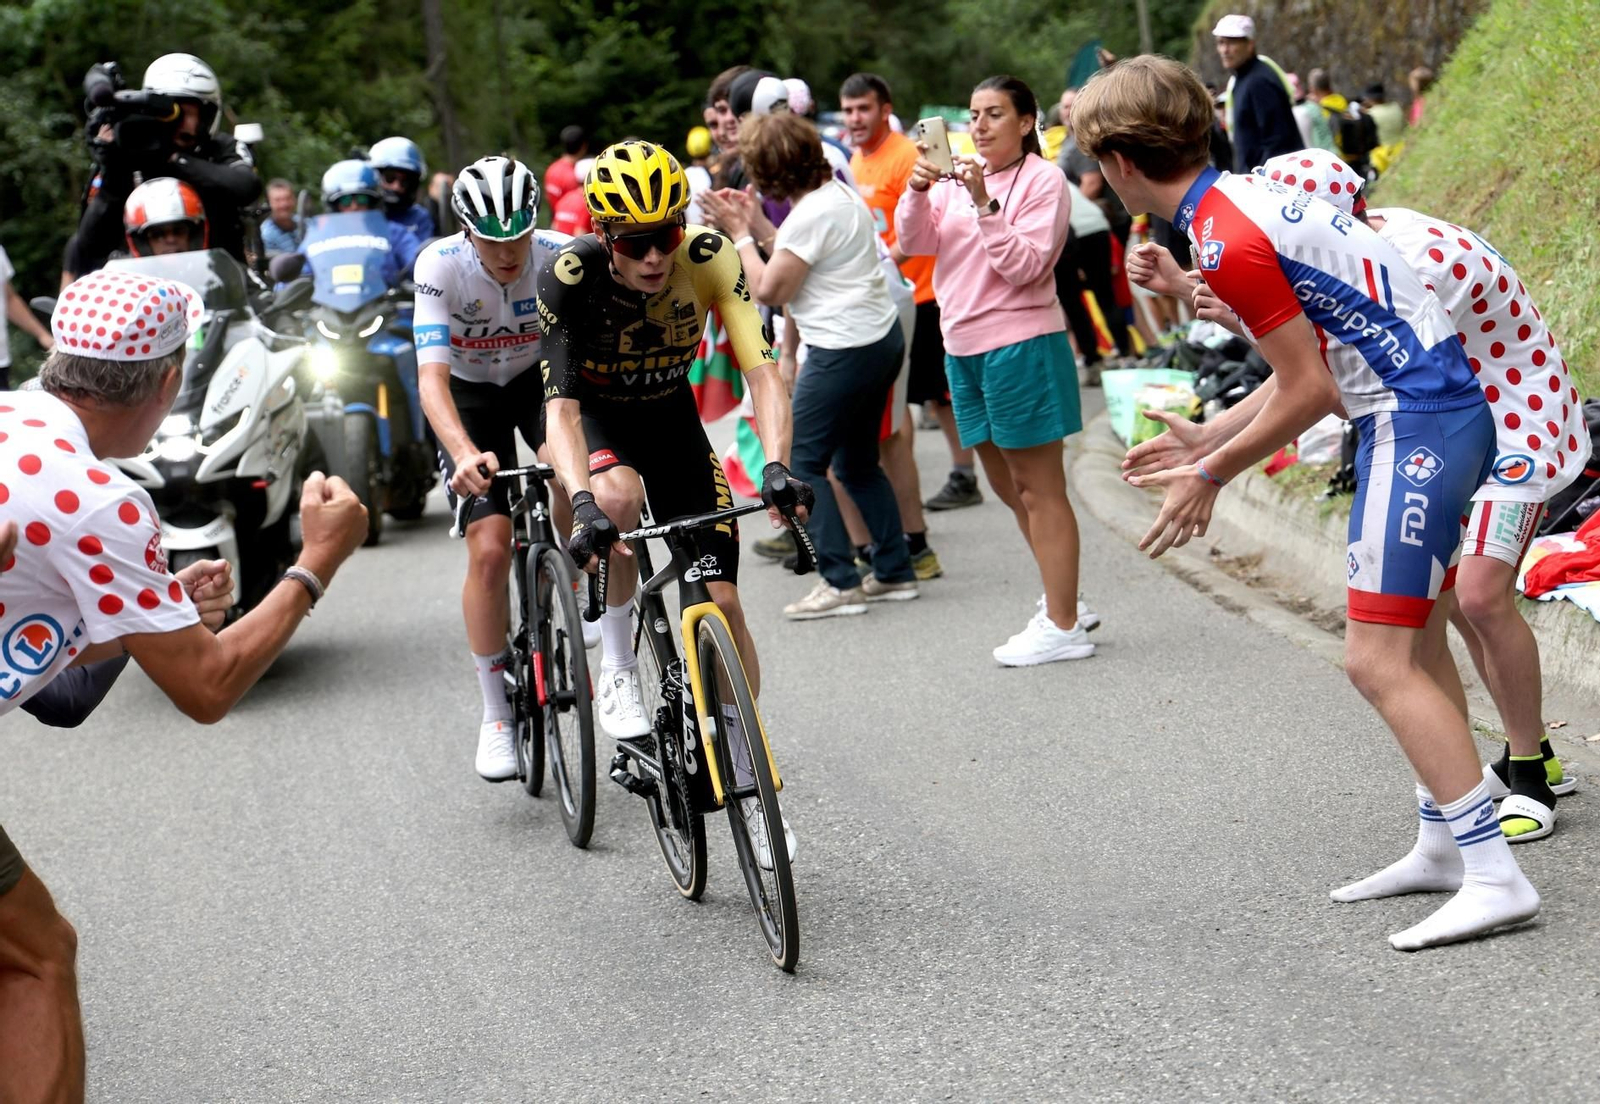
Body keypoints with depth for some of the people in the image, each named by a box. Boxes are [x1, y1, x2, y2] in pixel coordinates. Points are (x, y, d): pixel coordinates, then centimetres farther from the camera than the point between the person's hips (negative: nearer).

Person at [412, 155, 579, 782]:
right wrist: (465, 454, -53)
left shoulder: (561, 258, -26)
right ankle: (496, 715, 1)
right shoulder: (440, 266, -29)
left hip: (542, 378, 1)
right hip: (470, 393, -1)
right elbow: (432, 378, -36)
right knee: (489, 549, -12)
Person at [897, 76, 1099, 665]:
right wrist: (918, 191, -15)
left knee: (1039, 490, -4)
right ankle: (1062, 601, 29)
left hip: (1020, 345, -8)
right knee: (1009, 487, 17)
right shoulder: (959, 175, 11)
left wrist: (984, 203, -24)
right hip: (963, 346, 8)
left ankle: (1062, 626, 1)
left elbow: (1025, 265, -17)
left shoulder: (1043, 179, -8)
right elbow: (915, 242, 2)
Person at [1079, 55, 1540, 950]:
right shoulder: (1245, 198, 13)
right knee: (1408, 653, 17)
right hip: (1436, 409, 10)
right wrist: (1210, 438, 22)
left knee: (1379, 660, -11)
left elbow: (1310, 392, -15)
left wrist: (1212, 474, -3)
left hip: (1416, 423, -10)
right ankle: (1443, 845, 25)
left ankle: (1495, 878, -11)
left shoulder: (1227, 241, -18)